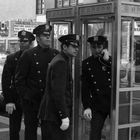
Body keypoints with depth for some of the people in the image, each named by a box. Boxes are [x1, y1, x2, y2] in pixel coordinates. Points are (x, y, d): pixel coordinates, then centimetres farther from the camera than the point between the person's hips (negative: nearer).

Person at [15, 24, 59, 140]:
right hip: (32, 101, -3)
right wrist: (26, 95, -9)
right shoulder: (28, 55, -4)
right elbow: (19, 79, -3)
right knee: (31, 128, 6)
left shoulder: (56, 54, 5)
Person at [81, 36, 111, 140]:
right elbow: (85, 88, 1)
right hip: (98, 106, 0)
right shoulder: (86, 63, 2)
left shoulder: (111, 60, 3)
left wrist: (107, 60, -15)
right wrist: (86, 107, -7)